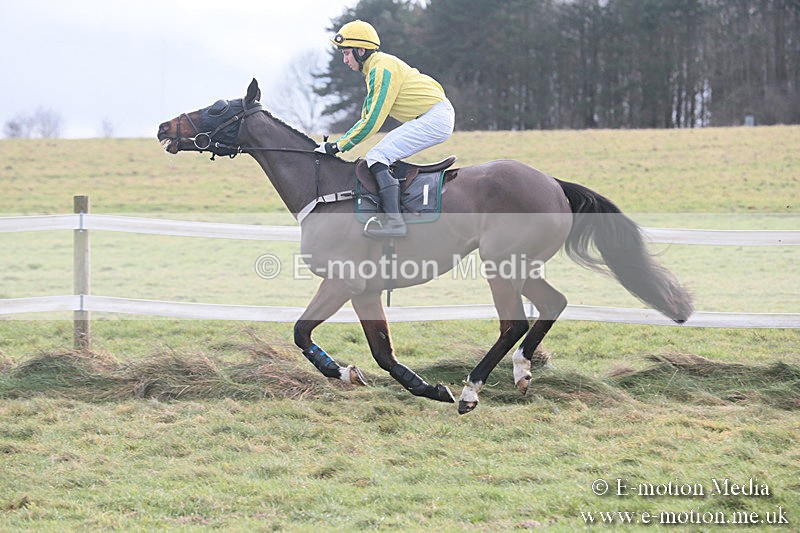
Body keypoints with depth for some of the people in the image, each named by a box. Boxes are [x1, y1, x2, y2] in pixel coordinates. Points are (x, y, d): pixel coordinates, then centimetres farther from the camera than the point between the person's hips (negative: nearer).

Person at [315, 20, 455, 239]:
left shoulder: (382, 68, -14)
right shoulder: (374, 70, 19)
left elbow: (373, 121, -18)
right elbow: (367, 117, 23)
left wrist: (339, 146, -13)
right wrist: (337, 143, 13)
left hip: (435, 117, -11)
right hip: (432, 119, 11)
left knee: (377, 156, -17)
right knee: (385, 156, 15)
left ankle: (394, 221, -28)